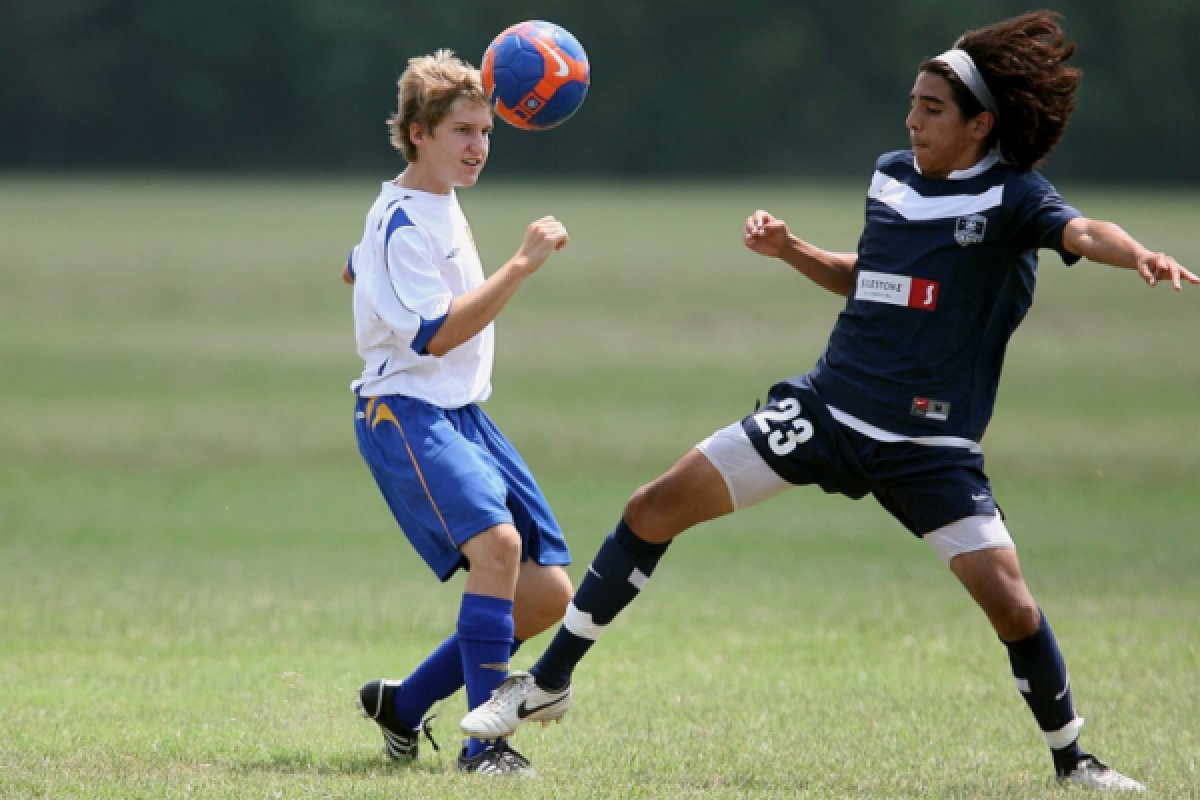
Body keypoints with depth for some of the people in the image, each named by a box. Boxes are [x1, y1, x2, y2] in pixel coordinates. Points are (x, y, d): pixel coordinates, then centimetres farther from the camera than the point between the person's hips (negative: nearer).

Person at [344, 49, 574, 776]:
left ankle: (404, 705, 18)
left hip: (462, 415, 10)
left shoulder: (441, 206, 15)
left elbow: (355, 271, 32)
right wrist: (523, 265, -24)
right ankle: (484, 741, -31)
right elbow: (436, 335, -23)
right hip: (406, 414, -10)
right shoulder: (403, 223, -14)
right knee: (497, 540, -34)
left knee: (549, 594, 3)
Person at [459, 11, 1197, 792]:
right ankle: (548, 685, 11)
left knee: (1012, 607, -16)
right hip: (826, 407, 5)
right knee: (654, 510, -1)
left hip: (930, 447, -5)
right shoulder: (891, 176, 6)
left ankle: (1074, 759, 10)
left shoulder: (1011, 197, -11)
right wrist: (792, 251, 10)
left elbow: (1081, 231, -34)